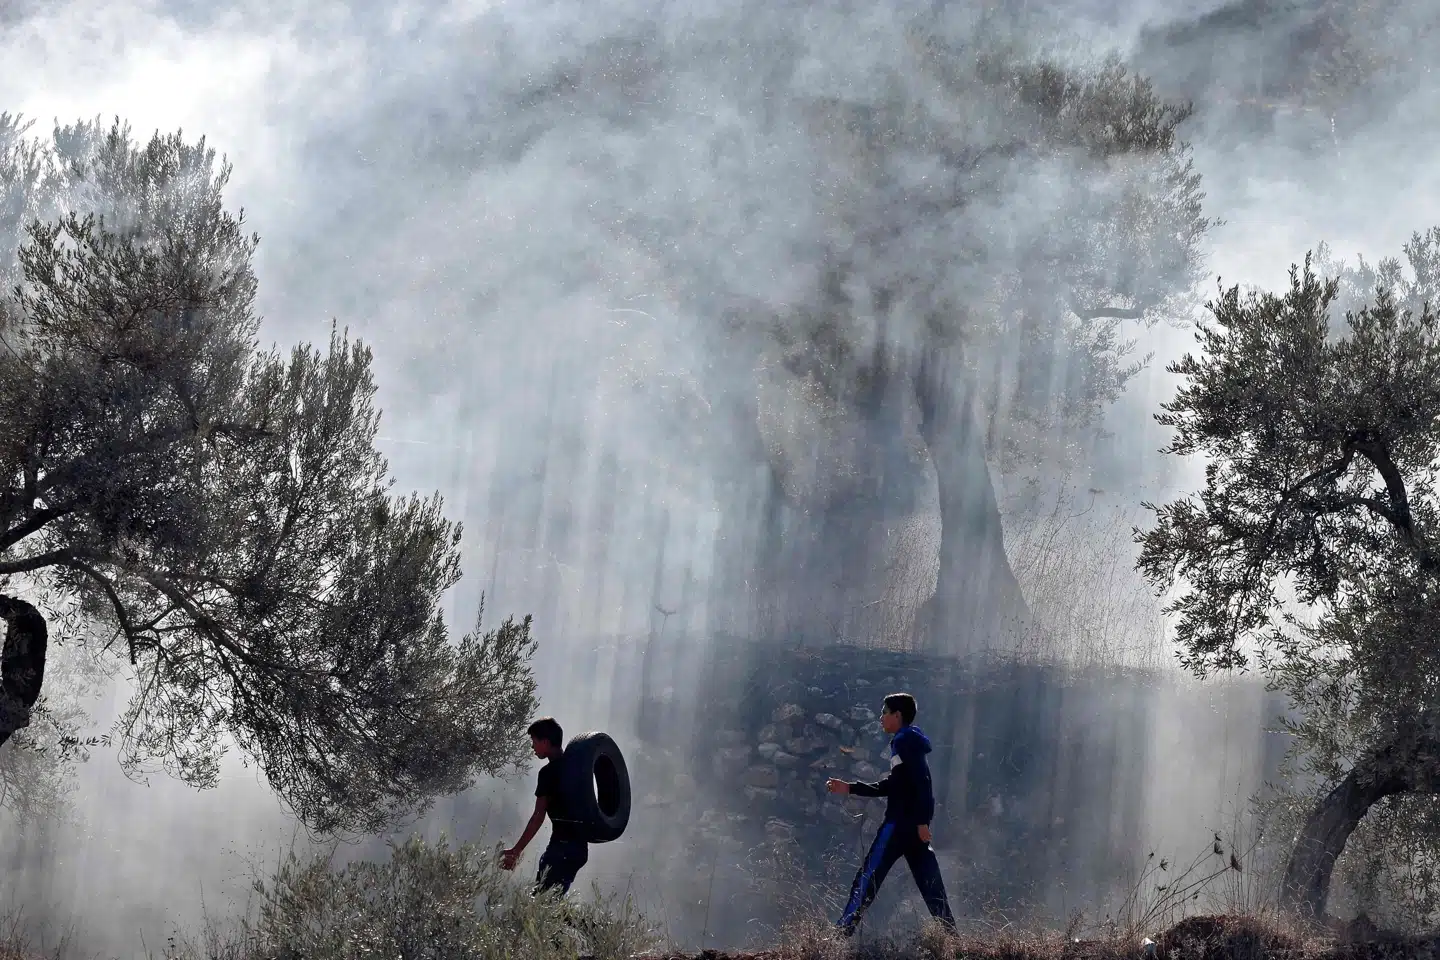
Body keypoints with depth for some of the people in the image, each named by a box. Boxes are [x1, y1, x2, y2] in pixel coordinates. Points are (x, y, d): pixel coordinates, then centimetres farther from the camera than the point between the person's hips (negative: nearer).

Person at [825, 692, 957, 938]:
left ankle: (842, 933, -8)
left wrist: (922, 821, -24)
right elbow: (891, 786, 25)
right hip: (914, 823, 9)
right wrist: (850, 788, 23)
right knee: (929, 881, 7)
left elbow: (922, 782, -19)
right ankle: (951, 935, 3)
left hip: (901, 822, -9)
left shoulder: (906, 741, -9)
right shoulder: (908, 741, 21)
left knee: (869, 875, -7)